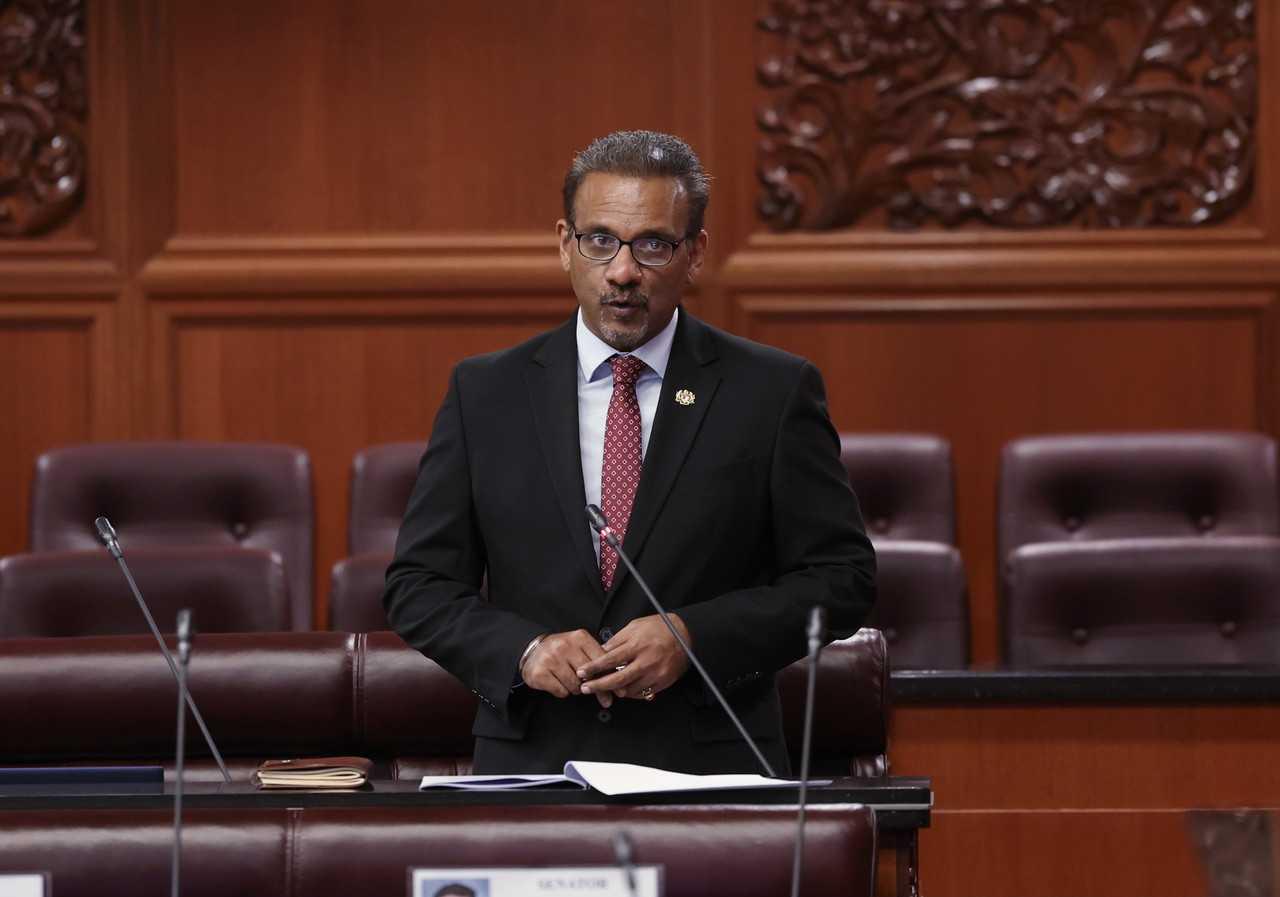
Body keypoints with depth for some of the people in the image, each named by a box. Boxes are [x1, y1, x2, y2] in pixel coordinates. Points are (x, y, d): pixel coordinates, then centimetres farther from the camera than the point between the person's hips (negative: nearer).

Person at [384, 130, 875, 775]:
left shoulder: (773, 393, 4)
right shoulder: (485, 394, 9)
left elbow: (842, 576, 3)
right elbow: (418, 584, 10)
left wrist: (693, 638, -10)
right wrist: (523, 649, -9)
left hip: (711, 771, -2)